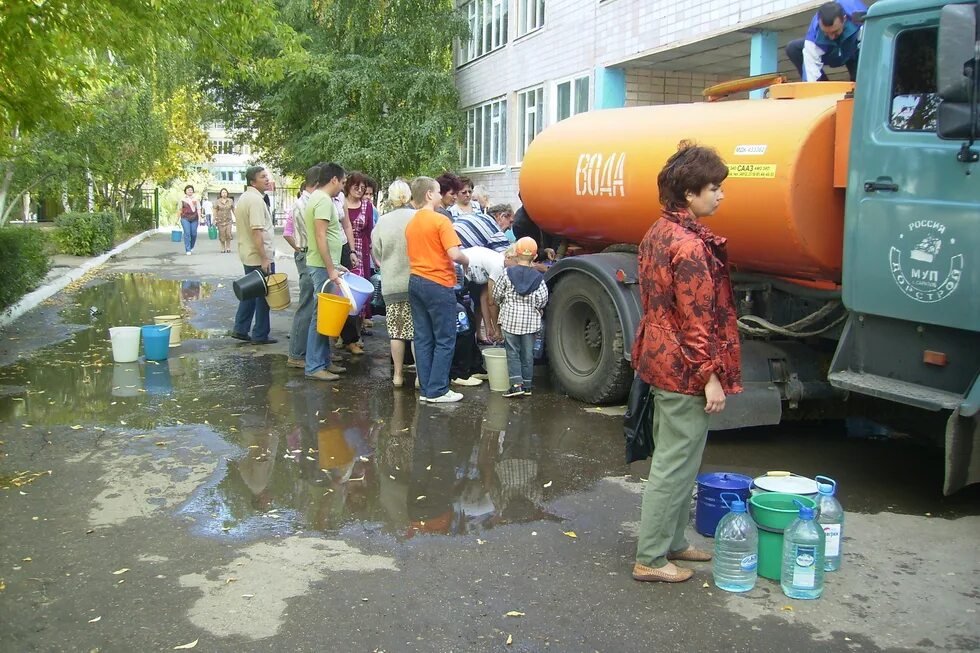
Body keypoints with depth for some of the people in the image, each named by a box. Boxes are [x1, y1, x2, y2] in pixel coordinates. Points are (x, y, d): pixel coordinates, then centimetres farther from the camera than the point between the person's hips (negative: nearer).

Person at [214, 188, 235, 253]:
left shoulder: (230, 201, 5)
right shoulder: (218, 202, 2)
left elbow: (233, 210, 10)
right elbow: (215, 211, 5)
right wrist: (214, 220, 2)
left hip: (228, 220, 0)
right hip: (220, 220, 0)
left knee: (228, 234, -10)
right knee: (222, 235, 0)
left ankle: (228, 248, 1)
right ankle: (223, 248, 11)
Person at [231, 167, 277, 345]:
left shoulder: (244, 198, 14)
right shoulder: (256, 199, -18)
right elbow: (257, 231, -25)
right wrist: (264, 258, -25)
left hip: (247, 255, 10)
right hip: (259, 256, -10)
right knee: (264, 295, -1)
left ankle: (240, 329, 21)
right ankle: (260, 335, 6)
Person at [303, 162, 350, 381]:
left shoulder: (318, 197, 16)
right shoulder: (323, 200, -16)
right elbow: (321, 237, -22)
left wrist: (334, 266, 23)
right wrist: (331, 269, -22)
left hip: (324, 265, 11)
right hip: (323, 266, -11)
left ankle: (324, 361, 21)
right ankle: (314, 367, -2)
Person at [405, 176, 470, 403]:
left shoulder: (411, 223, 11)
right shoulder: (440, 221, -13)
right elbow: (454, 254, -20)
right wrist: (467, 261, -2)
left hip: (415, 281, 8)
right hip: (438, 284, -8)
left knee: (423, 339, 10)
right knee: (445, 340, 1)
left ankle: (426, 389, 13)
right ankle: (437, 391, 1)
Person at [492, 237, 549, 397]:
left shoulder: (507, 274, -4)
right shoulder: (538, 277, -2)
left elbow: (496, 295, 0)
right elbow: (542, 299, -5)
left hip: (510, 318, -1)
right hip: (531, 320, 1)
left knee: (512, 351, 6)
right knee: (528, 353, 10)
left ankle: (517, 384, -5)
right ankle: (527, 385, 16)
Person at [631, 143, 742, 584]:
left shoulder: (659, 233, 10)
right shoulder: (691, 245, -21)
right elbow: (697, 320, -21)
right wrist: (712, 376, -16)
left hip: (661, 361, 10)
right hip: (686, 370, -10)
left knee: (671, 458, 20)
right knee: (675, 464, 0)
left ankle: (671, 541, 33)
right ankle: (651, 559, 10)